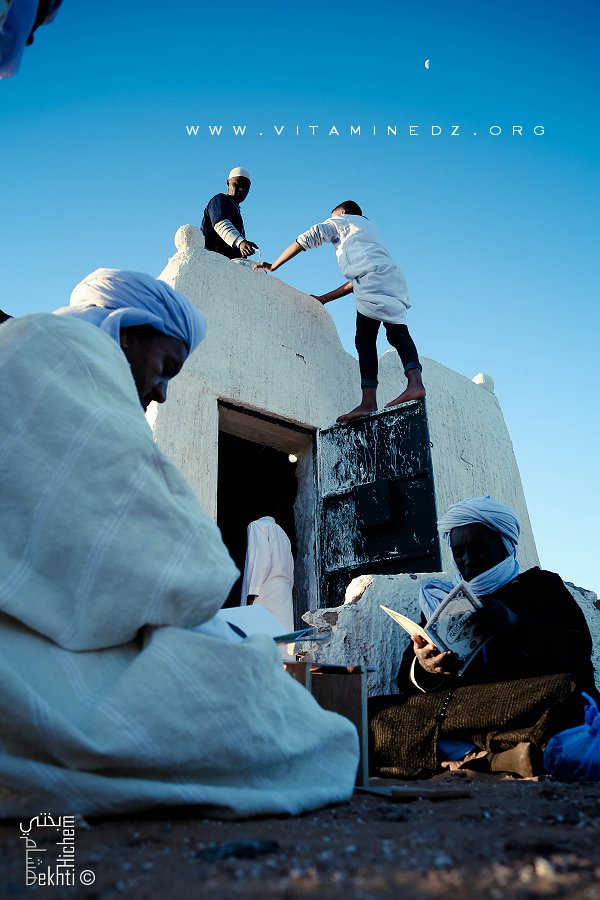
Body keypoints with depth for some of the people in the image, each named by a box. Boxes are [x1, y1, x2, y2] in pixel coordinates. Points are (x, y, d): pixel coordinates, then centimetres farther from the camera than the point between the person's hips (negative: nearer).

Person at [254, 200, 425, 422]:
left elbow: (306, 239, 16)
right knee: (397, 333, -6)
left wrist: (273, 266, 21)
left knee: (365, 339, -15)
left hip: (373, 278, -7)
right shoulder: (369, 228, 43)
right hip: (394, 281, 7)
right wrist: (324, 298, 37)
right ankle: (415, 381, -31)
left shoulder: (341, 221, 23)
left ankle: (369, 401, -27)